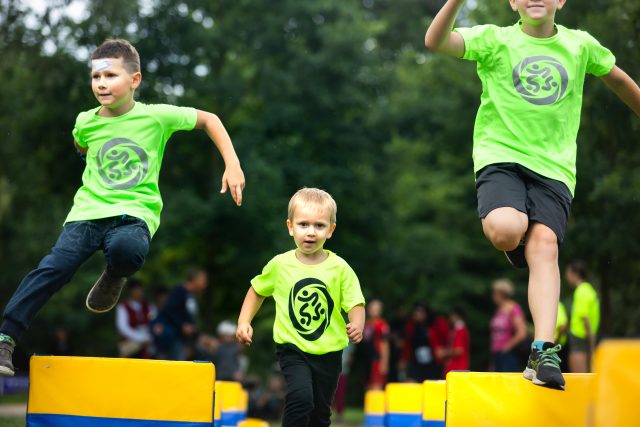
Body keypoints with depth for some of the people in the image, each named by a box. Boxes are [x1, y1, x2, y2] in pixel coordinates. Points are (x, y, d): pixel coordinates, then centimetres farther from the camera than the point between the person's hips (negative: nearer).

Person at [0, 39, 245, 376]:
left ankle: (114, 278, -1)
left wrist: (232, 165, 3)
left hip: (134, 213, -2)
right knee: (53, 268, -19)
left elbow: (209, 120, 7)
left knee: (125, 248, -37)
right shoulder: (85, 123, 6)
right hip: (88, 210, 2)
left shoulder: (156, 117, -4)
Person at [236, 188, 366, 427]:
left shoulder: (340, 268, -6)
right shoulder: (280, 265, -4)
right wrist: (244, 322, 3)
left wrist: (357, 326, -29)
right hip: (292, 349, -1)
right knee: (301, 397, -26)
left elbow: (355, 304, -8)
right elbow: (258, 290, 13)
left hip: (328, 353, 2)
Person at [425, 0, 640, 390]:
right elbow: (435, 42, -13)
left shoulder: (580, 45, 11)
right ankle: (519, 247, 11)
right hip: (501, 156, -1)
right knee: (505, 231, -29)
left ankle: (544, 351, -23)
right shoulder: (495, 40, 3)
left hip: (554, 166, 2)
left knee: (544, 243, -21)